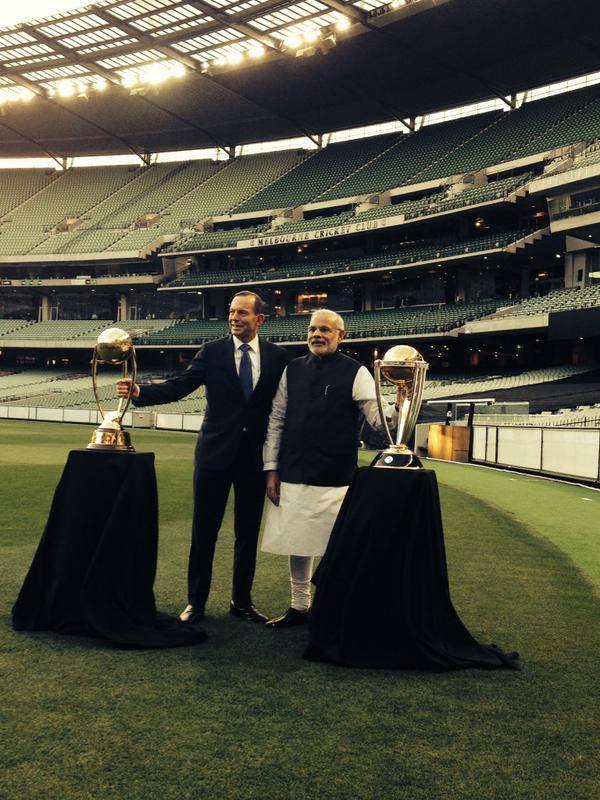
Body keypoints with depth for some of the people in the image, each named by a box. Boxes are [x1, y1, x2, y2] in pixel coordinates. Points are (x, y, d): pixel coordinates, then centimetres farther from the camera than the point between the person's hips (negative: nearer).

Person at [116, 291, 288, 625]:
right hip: (216, 451, -1)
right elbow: (178, 387, -7)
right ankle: (196, 601, 18)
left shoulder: (278, 356, 1)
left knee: (248, 532, 10)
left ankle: (242, 601, 25)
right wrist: (139, 391, -23)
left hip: (256, 456, 1)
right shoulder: (212, 352, 0)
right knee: (204, 530, 5)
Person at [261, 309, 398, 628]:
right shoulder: (292, 370, 7)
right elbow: (276, 421, 10)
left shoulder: (355, 373, -3)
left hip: (335, 480, -4)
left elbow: (378, 418, -9)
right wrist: (271, 469, 5)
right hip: (292, 475, 4)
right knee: (297, 543, 13)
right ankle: (299, 607, 30)